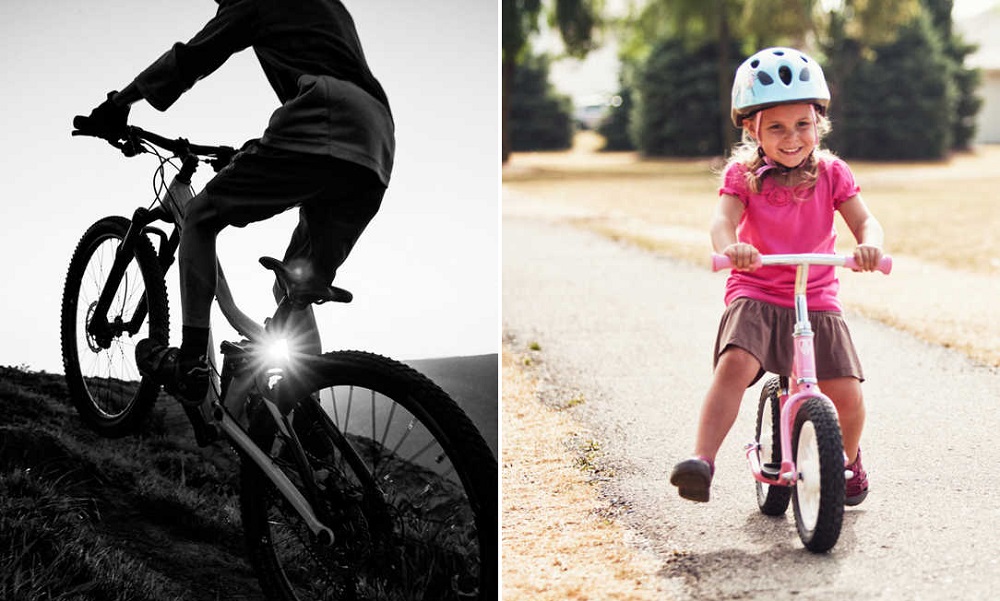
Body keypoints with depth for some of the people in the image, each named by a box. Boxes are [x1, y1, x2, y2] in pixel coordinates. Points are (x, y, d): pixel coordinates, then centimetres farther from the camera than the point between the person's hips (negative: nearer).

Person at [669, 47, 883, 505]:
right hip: (755, 295, -2)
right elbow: (724, 219, -19)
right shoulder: (742, 174, -2)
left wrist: (869, 244, -33)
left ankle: (849, 460, 24)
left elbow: (864, 220, -7)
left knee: (847, 392, -9)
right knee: (735, 365, -30)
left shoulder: (831, 173, 3)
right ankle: (702, 461, -36)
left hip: (817, 299, 2)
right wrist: (729, 246, -44)